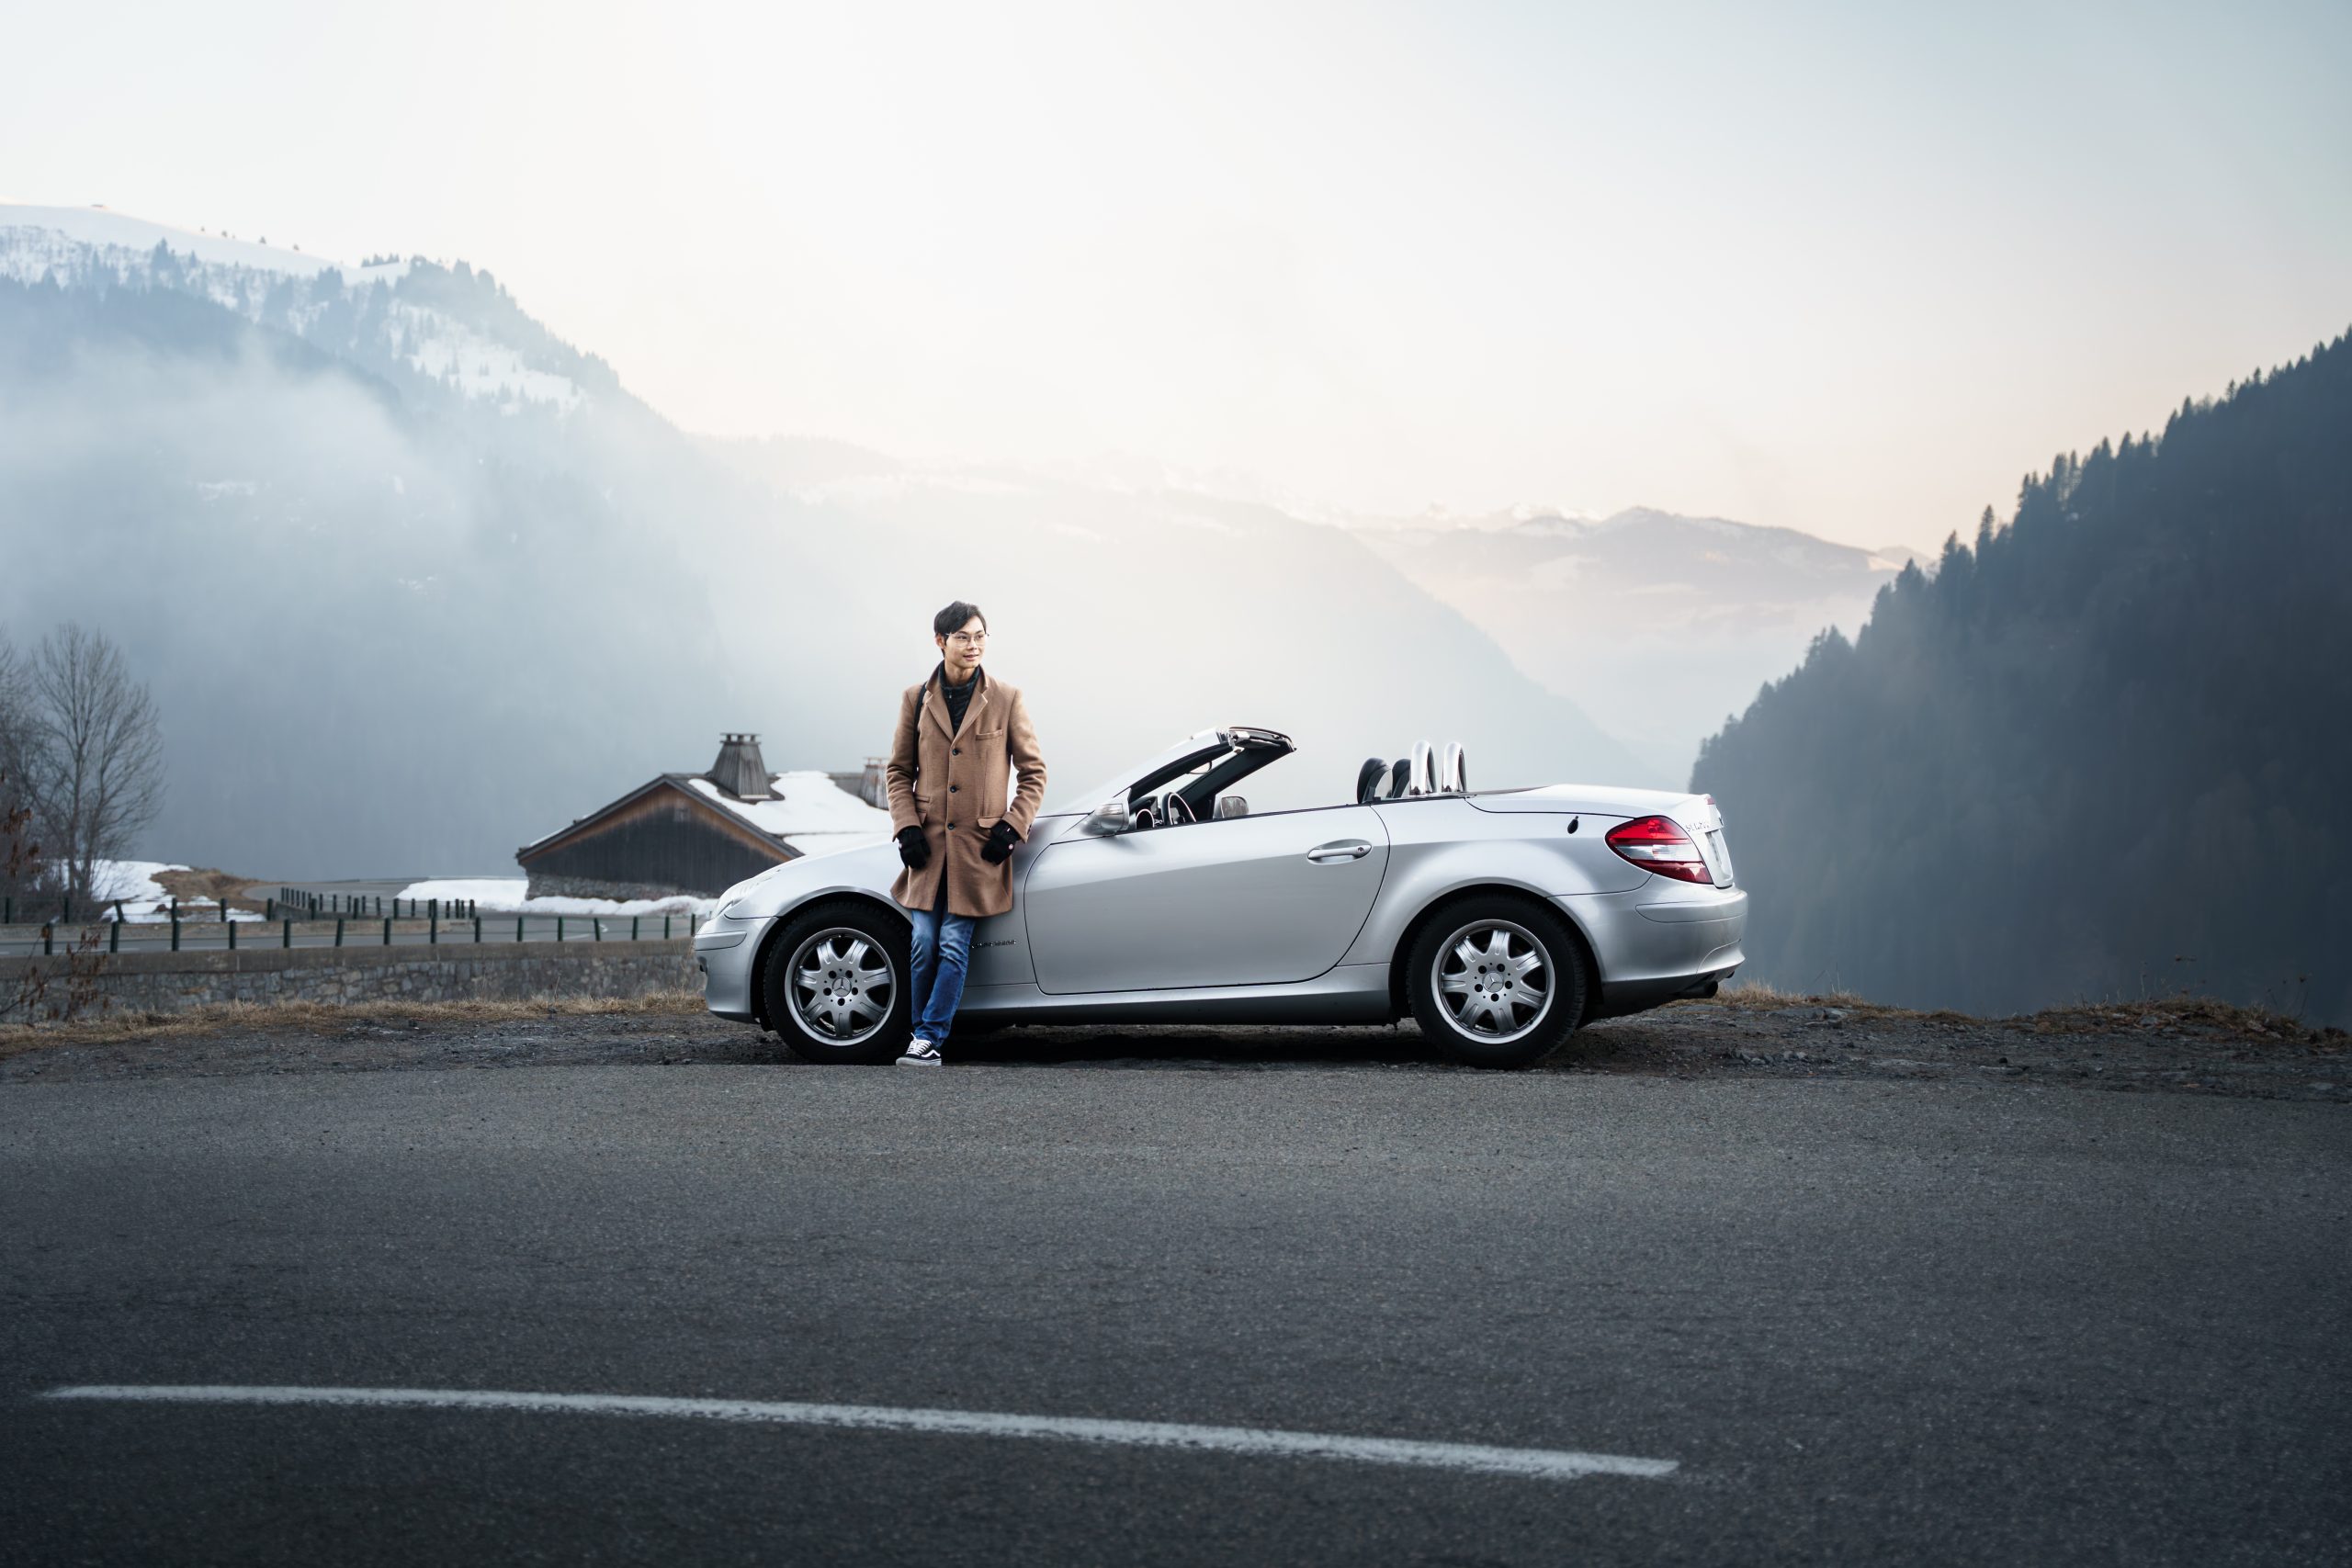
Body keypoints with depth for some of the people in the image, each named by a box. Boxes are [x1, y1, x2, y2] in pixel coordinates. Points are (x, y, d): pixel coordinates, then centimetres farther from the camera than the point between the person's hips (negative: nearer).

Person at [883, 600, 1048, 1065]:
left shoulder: (1006, 700, 1)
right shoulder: (916, 699, 6)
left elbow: (1034, 771, 6)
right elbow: (898, 771, 11)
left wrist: (1011, 827, -4)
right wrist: (907, 828, -1)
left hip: (980, 845, -2)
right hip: (929, 841, 2)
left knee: (954, 945, -5)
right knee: (924, 944, -1)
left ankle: (930, 1040, -1)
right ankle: (920, 1034, 13)